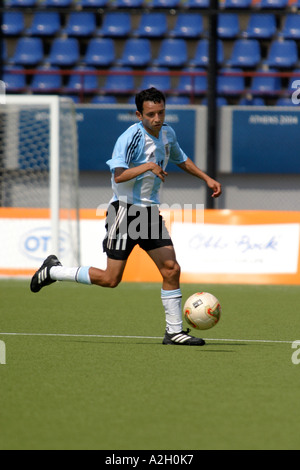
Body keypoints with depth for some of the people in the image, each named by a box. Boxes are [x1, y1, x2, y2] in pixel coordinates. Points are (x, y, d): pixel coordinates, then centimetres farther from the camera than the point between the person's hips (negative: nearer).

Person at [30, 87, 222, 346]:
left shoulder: (167, 133, 8)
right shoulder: (130, 137, -18)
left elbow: (181, 159, 29)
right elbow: (119, 175, -30)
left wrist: (207, 179, 24)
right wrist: (148, 166, -40)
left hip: (150, 212, 7)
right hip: (125, 210, -7)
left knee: (171, 269, -3)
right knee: (110, 279, -6)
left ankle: (174, 331, 5)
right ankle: (54, 270, 13)